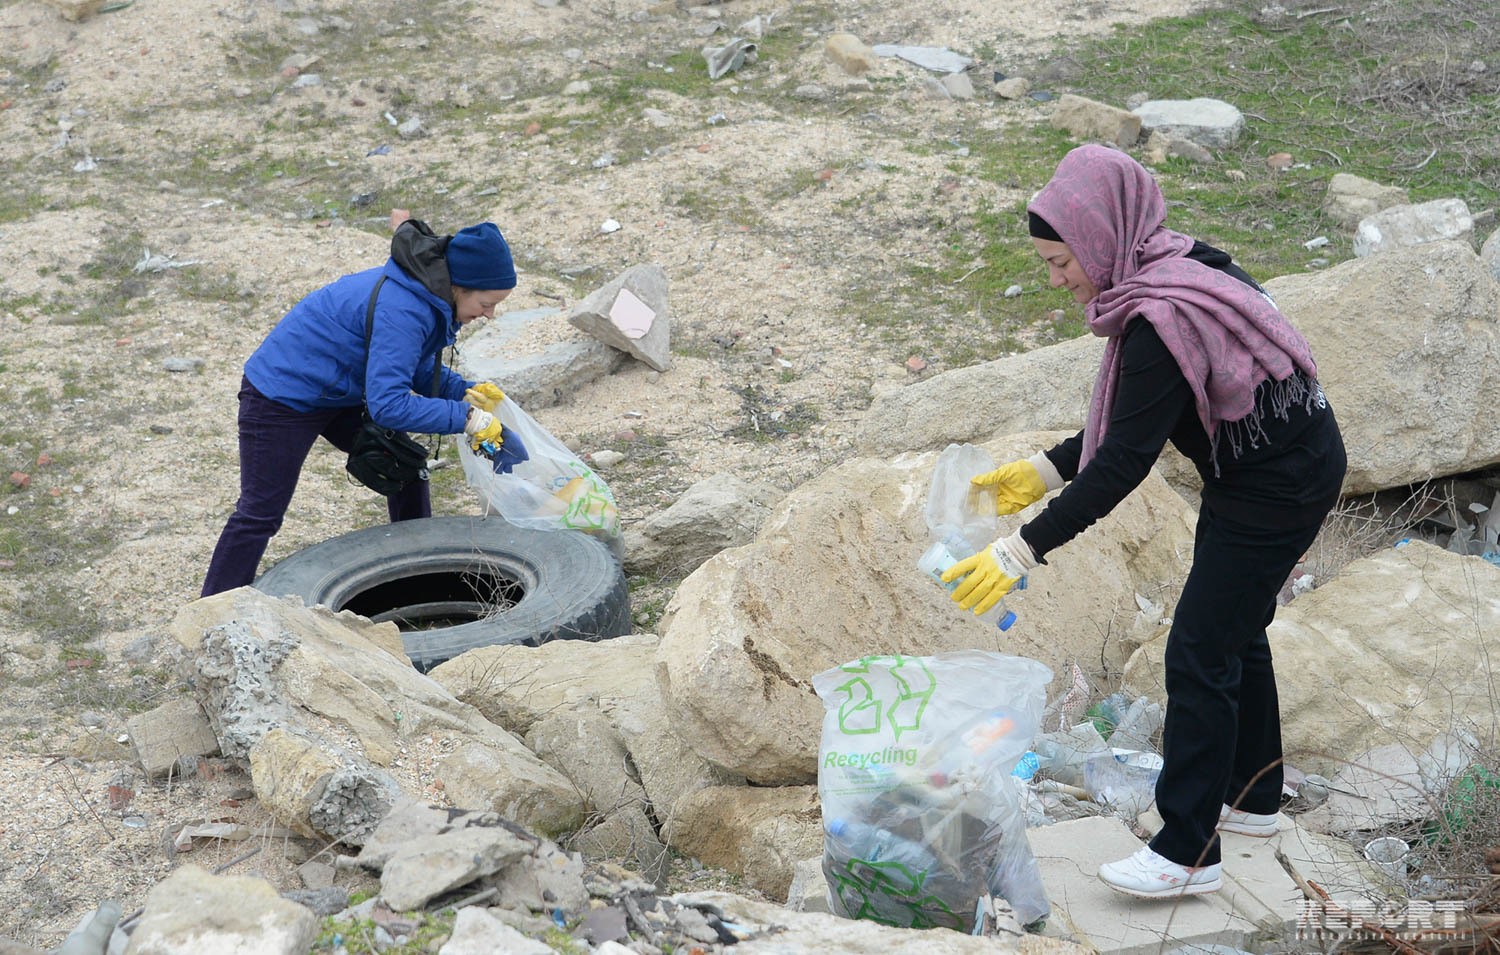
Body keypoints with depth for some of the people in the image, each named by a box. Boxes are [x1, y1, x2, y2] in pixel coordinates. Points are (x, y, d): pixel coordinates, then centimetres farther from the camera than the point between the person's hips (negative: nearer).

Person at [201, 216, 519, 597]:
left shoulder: (428, 294, -5)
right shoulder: (401, 310, -35)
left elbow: (418, 371, 9)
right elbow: (387, 404, -38)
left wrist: (465, 393, -8)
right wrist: (464, 418, -35)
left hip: (338, 393, 10)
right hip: (282, 398, -10)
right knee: (260, 514, -2)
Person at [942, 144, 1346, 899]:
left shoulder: (1163, 319, -30)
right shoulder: (1166, 275, 1)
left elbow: (1124, 464, -30)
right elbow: (1126, 423, 10)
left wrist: (1022, 551, -28)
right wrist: (1043, 471, 7)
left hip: (1279, 488, -10)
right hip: (1277, 463, 10)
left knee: (1199, 652, -5)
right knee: (1234, 632, 22)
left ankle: (1188, 854, 4)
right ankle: (1251, 798, 39)